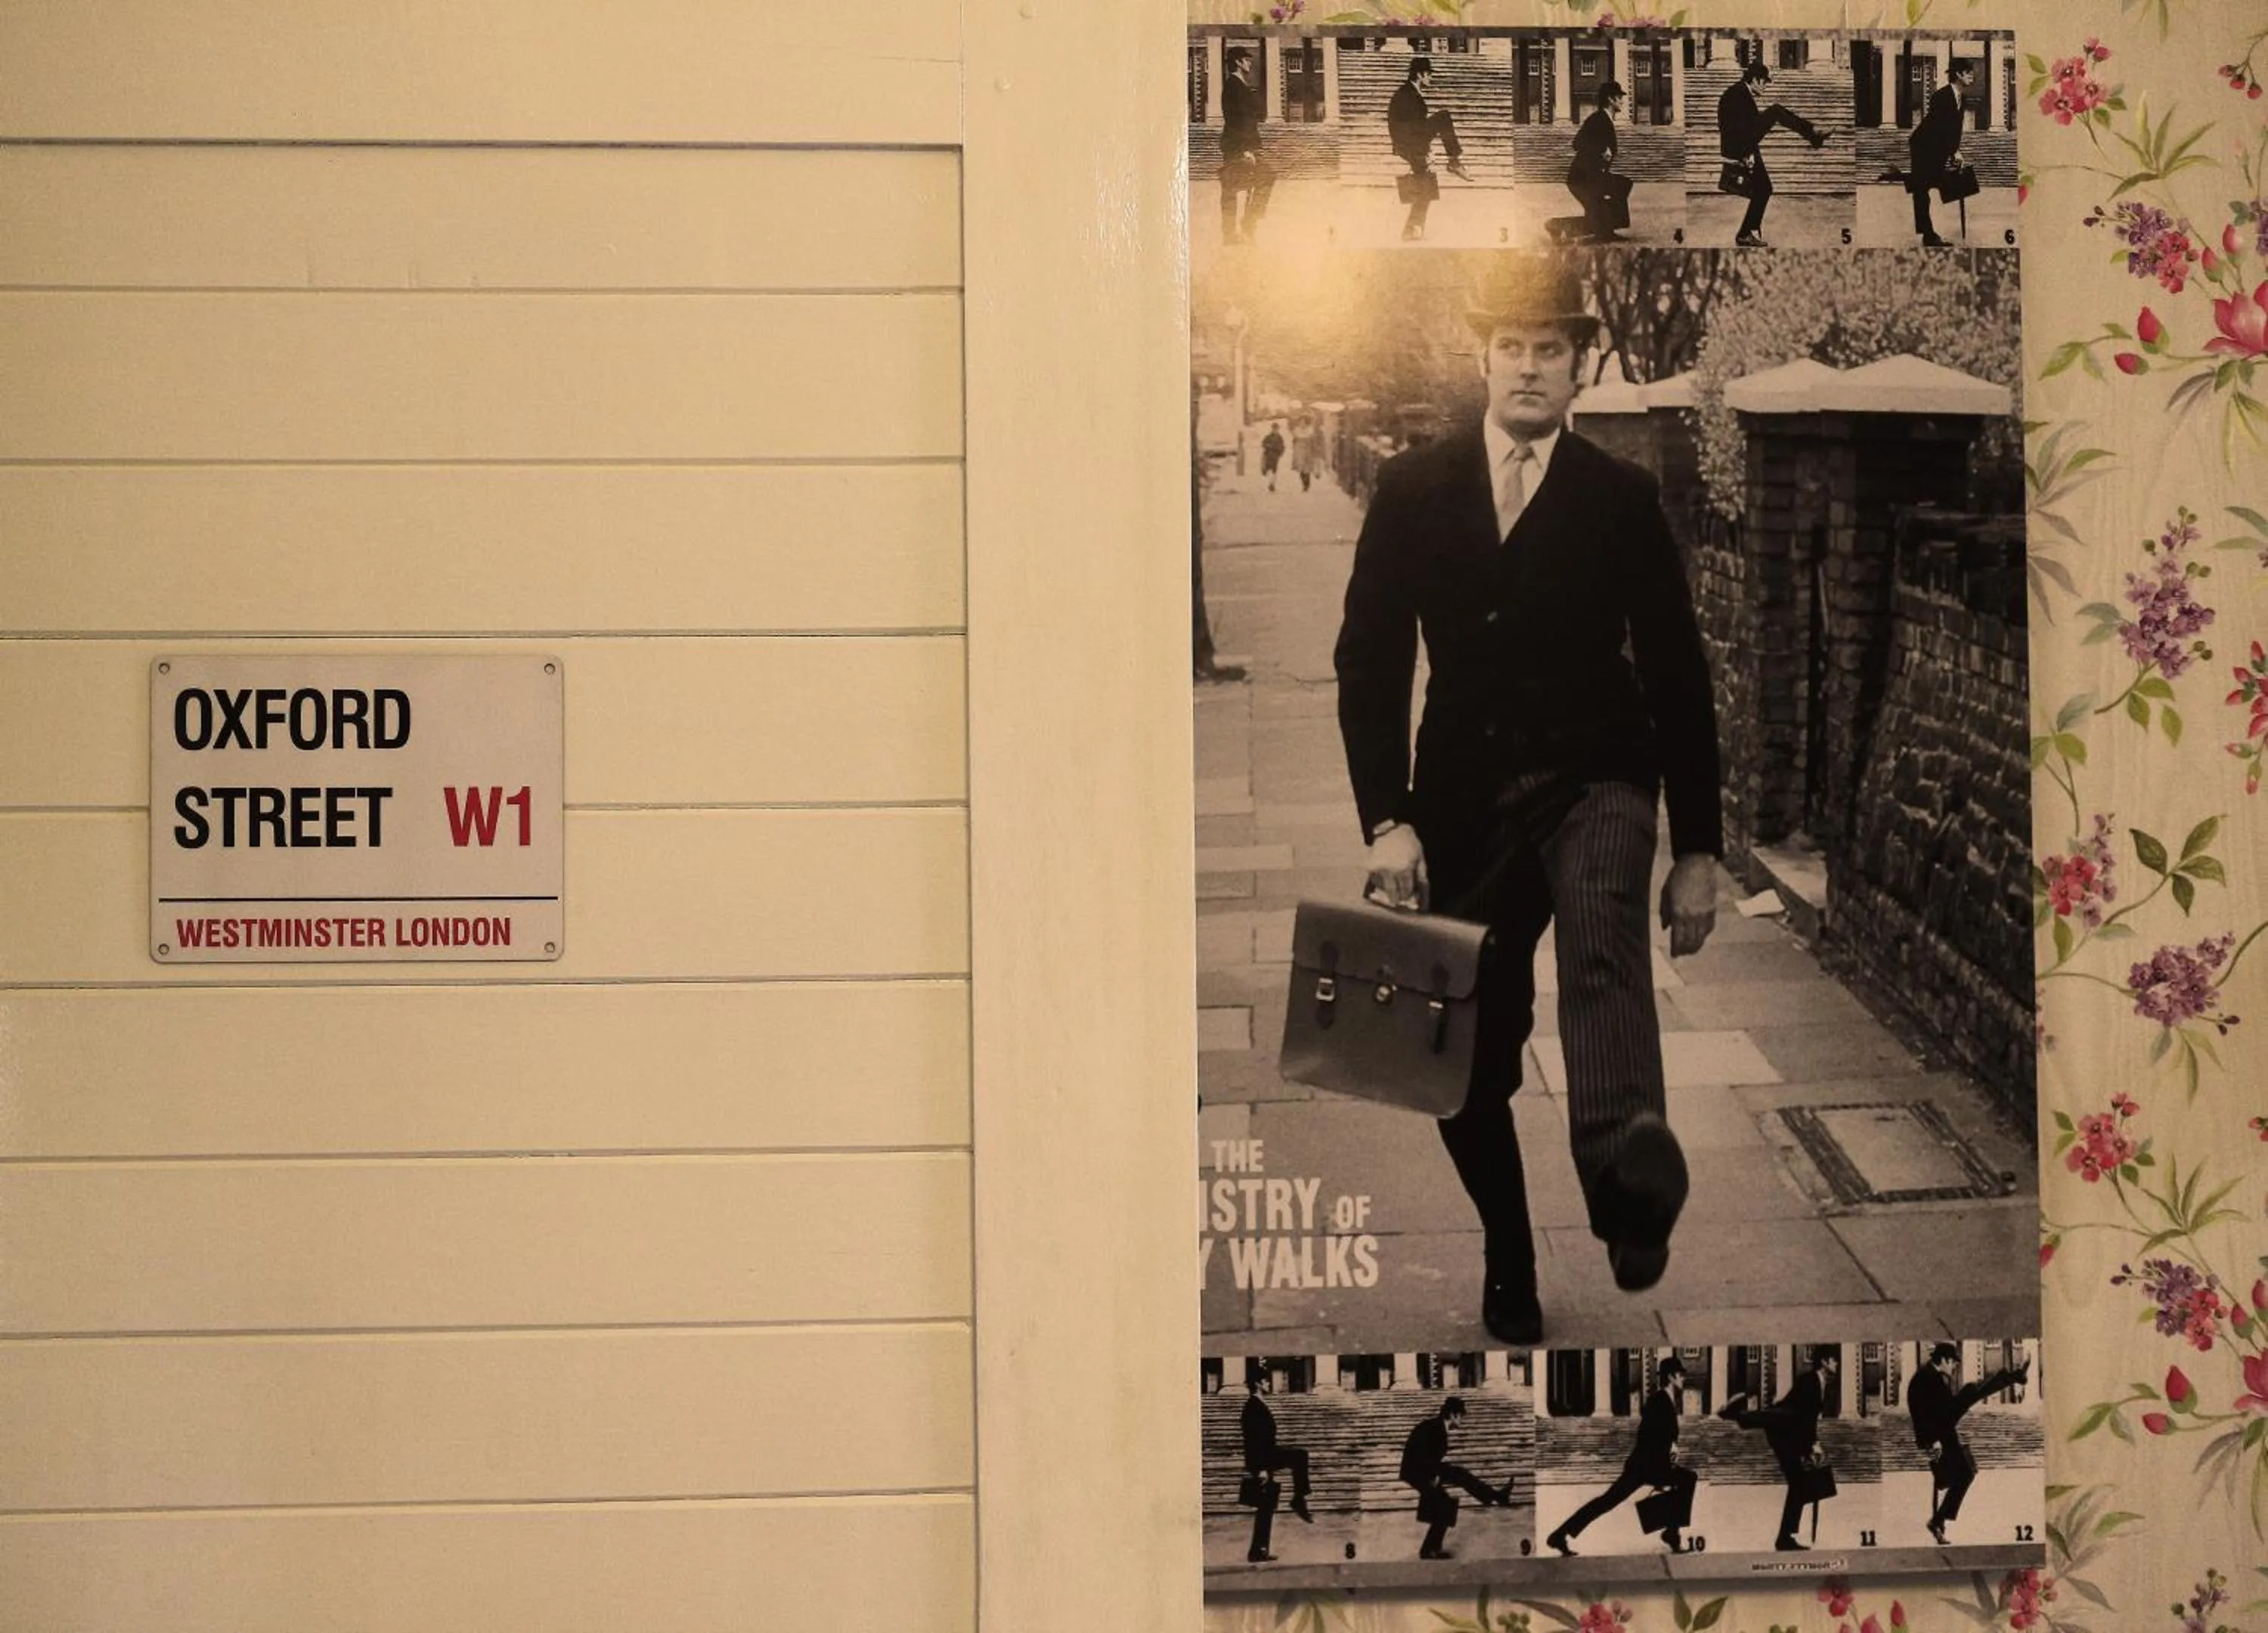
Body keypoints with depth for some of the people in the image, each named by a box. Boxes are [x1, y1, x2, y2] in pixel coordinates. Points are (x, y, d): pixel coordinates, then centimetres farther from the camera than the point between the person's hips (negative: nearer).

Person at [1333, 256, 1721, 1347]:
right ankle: (1509, 1272, 26)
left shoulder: (1623, 498, 2)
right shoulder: (1413, 489, 5)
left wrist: (1698, 851, 2)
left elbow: (1678, 677, 5)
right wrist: (1385, 819, -7)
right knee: (1469, 1062, 4)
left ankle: (1629, 1173, -60)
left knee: (1600, 923, -34)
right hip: (1466, 796, 2)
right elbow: (1368, 661, 4)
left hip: (1592, 777, -2)